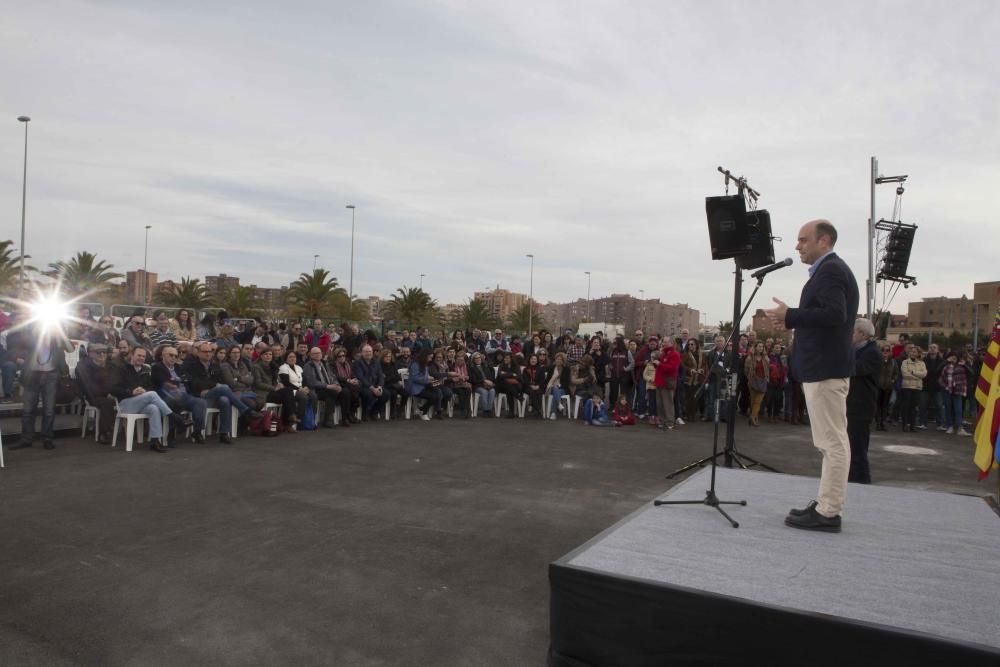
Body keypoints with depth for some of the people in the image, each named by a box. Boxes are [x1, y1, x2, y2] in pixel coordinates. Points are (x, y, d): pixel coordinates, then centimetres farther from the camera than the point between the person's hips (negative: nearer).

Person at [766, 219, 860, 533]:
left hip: (825, 367, -11)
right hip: (825, 365, 11)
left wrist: (790, 315, -18)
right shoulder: (831, 270, 20)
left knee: (832, 442, -6)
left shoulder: (830, 270, -12)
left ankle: (828, 513, -1)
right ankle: (826, 505, 22)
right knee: (832, 441, 14)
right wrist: (793, 320, 11)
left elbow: (834, 314, -25)